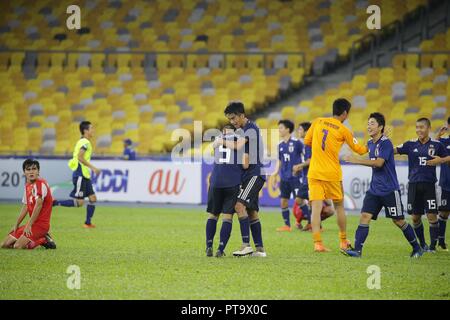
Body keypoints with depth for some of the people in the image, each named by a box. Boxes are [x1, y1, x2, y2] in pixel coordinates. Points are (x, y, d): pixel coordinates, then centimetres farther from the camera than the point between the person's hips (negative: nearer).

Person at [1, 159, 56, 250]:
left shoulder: (41, 183, -14)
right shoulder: (27, 186, 15)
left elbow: (38, 205, -22)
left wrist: (29, 225, -23)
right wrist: (16, 225, 14)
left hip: (41, 224, -9)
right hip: (33, 223, 9)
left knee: (18, 246, -24)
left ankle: (44, 241, -3)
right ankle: (41, 238, 11)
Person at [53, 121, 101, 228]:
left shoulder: (83, 142, 16)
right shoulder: (85, 142, -14)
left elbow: (79, 157, 22)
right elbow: (80, 157, -24)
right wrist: (93, 167, -22)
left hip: (85, 176, 10)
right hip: (80, 175, -10)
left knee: (93, 198, 6)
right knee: (79, 202, -11)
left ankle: (88, 223, 10)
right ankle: (53, 203, -7)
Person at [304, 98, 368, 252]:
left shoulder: (318, 122, 3)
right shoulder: (343, 130, -4)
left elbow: (307, 141, 13)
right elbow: (357, 149, 9)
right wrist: (368, 148, 28)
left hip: (314, 173, 2)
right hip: (332, 174, -2)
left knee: (316, 207, -4)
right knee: (339, 206, 16)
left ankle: (317, 243, -16)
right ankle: (343, 241, 25)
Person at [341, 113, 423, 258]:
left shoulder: (385, 143, -15)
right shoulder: (370, 143, 10)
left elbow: (379, 163, -26)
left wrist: (356, 160, -28)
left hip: (389, 190, -7)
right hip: (374, 190, 7)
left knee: (399, 221, 2)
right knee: (365, 216, -9)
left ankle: (417, 248, 18)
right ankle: (357, 250, -14)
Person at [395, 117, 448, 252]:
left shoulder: (436, 145, 2)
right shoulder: (411, 144, 5)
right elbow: (392, 150, 0)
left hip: (429, 185, -2)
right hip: (414, 184, 2)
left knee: (432, 216, -9)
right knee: (415, 217, 5)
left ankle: (433, 245, -1)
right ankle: (422, 244, 21)